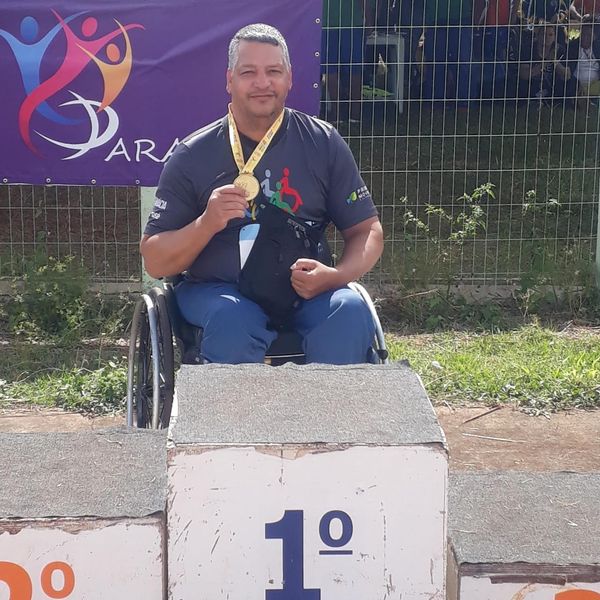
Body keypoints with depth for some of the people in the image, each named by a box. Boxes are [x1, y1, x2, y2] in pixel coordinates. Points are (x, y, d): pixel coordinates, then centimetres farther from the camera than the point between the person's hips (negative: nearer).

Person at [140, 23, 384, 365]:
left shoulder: (324, 143, 5)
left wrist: (335, 275, -15)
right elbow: (155, 262, 1)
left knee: (350, 311, -30)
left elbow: (367, 231, 7)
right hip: (218, 289, -1)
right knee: (233, 321, -36)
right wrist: (207, 223, -18)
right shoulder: (193, 156, 1)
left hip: (305, 288, 2)